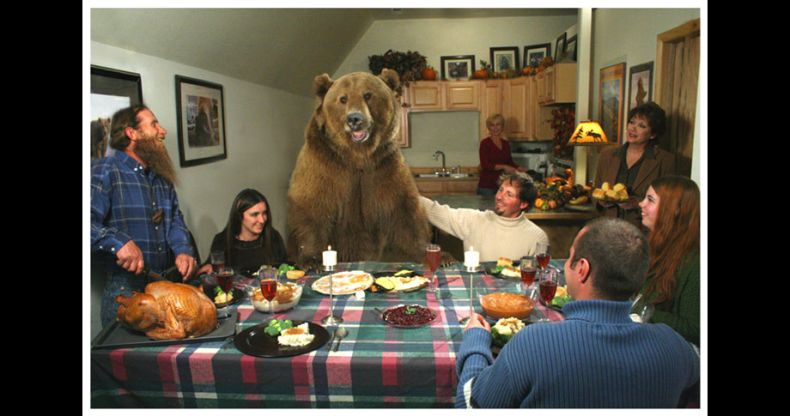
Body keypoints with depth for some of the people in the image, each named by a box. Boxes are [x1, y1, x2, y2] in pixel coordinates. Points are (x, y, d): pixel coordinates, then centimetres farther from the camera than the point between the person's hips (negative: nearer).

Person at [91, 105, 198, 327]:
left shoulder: (161, 177, 14)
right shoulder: (104, 171, -10)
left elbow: (175, 219, 11)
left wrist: (183, 250, -6)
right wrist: (118, 242, -33)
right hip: (125, 290, -7)